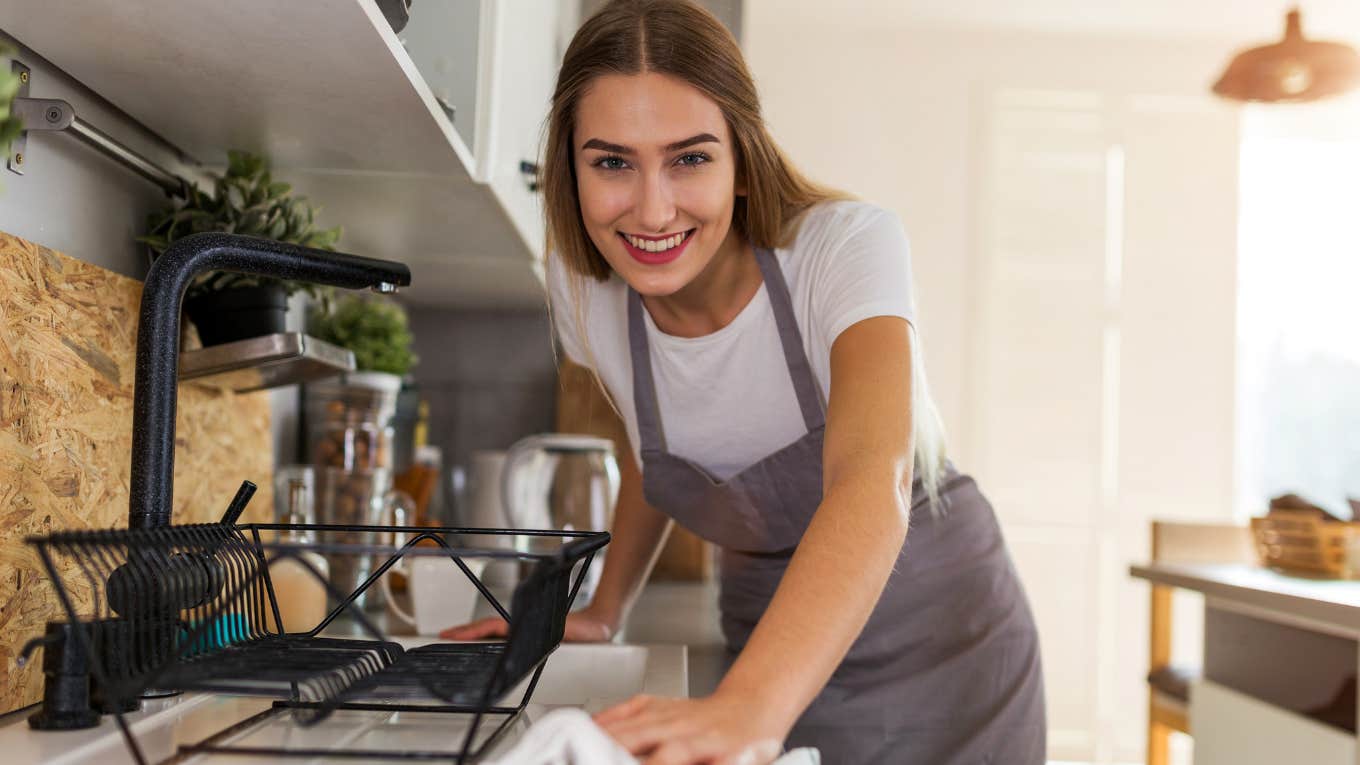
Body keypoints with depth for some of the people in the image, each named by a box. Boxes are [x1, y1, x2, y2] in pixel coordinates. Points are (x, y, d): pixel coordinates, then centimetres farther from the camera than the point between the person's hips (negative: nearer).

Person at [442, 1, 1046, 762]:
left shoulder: (847, 246, -26)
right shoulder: (583, 287, -12)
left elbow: (874, 484, -42)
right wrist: (604, 612, 2)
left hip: (937, 636, -3)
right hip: (774, 649, 3)